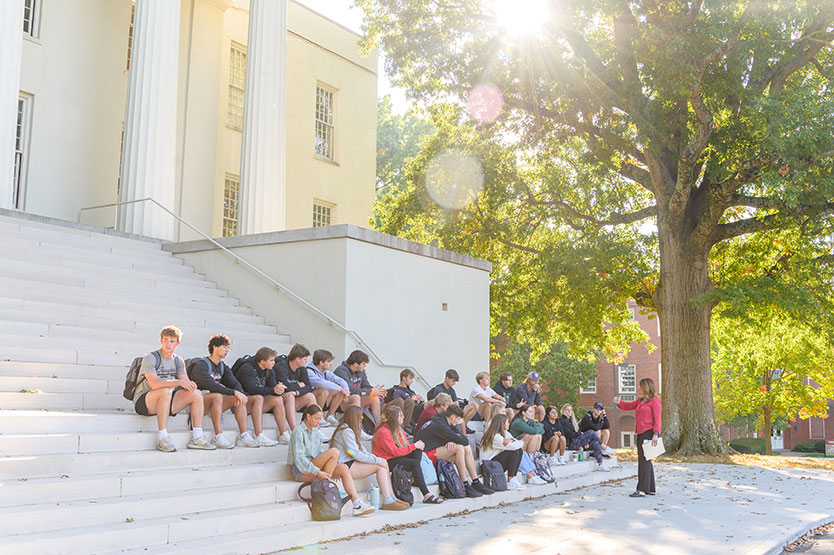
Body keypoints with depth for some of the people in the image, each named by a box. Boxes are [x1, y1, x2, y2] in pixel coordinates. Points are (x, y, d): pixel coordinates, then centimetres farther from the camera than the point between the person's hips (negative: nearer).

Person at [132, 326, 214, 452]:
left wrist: (190, 385, -20)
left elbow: (187, 383, 5)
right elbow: (155, 384, -25)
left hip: (165, 402, 7)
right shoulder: (150, 358, -11)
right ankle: (162, 438, -34)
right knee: (166, 391, -37)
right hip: (143, 401, -6)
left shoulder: (178, 361, 11)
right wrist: (179, 382, -29)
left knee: (196, 394, -10)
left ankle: (197, 438, -12)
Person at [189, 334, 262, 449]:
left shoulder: (223, 367, 18)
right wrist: (234, 392, -28)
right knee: (218, 396, -38)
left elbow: (235, 384, 6)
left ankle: (243, 436, -20)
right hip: (201, 400, -7)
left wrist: (241, 393, -18)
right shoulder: (201, 365, -7)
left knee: (241, 399, -15)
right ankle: (218, 437, -36)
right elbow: (211, 385, -22)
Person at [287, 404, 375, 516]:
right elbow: (298, 458, -17)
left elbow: (322, 454, 19)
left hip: (314, 467, 8)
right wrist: (317, 472, -25)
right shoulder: (298, 431, -8)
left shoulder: (316, 432, 17)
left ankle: (357, 504, -25)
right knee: (334, 451, -25)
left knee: (343, 468, -17)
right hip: (300, 471, -8)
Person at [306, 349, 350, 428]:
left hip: (322, 403, 8)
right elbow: (322, 383, -33)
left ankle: (330, 416, 2)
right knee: (324, 391, -33)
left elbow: (341, 381, 4)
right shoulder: (308, 371, -17)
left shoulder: (325, 372, 8)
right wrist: (341, 389, -30)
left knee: (340, 391, -7)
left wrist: (345, 391, -18)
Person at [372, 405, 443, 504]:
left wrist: (417, 445, -12)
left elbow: (405, 446, 11)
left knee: (418, 451, -17)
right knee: (414, 463, -28)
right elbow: (394, 452, -22)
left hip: (399, 457, 9)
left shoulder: (398, 429, 12)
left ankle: (416, 479, -23)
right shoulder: (383, 432, -17)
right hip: (388, 461, -9)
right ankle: (426, 496, -31)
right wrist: (414, 446, -19)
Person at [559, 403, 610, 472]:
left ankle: (600, 464, -21)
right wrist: (580, 434, -3)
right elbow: (569, 434, -13)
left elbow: (578, 432, 16)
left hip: (578, 441, 8)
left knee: (595, 442, -15)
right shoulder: (563, 421, -4)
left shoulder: (572, 420, 24)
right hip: (571, 444, -8)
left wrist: (586, 441, 2)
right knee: (590, 432, -19)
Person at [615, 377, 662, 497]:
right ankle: (651, 489, 17)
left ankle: (642, 490, -12)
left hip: (648, 433, -9)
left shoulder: (655, 401, -7)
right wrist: (619, 402, 7)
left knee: (644, 460, -11)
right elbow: (629, 406, 26)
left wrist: (656, 434, -20)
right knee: (645, 461, 11)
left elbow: (657, 419, -12)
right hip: (641, 434, 9)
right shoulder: (640, 401, 20)